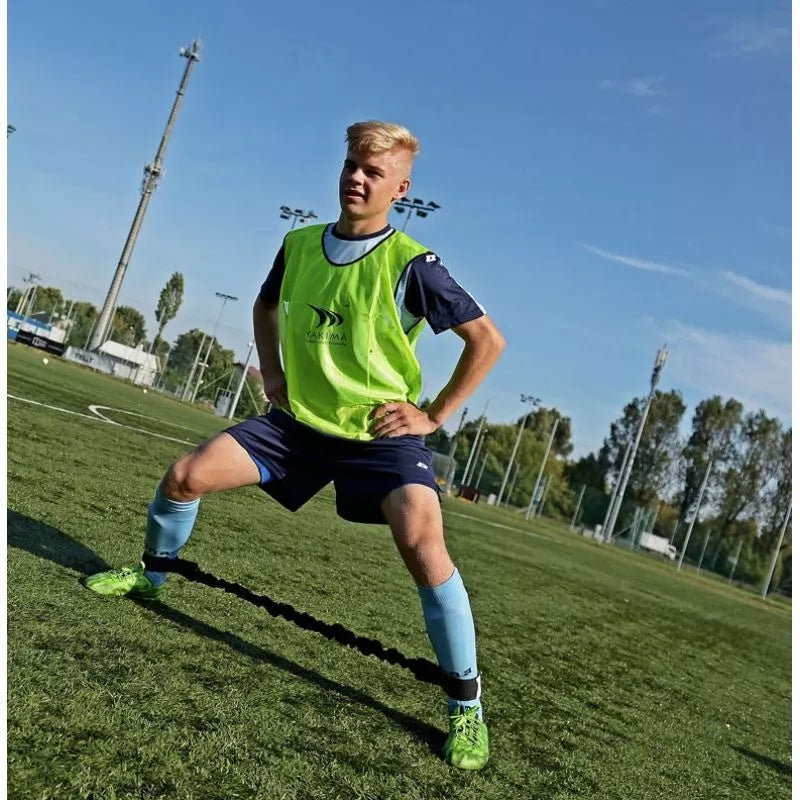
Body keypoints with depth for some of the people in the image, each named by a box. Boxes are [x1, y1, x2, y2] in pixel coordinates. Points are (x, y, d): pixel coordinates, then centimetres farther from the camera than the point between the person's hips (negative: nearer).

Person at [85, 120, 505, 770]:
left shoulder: (412, 265, -15)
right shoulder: (299, 245, 2)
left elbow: (488, 339, -11)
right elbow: (266, 307, 23)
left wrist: (434, 414, -12)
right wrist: (271, 373, 9)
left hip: (382, 434, -5)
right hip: (300, 420, 5)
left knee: (423, 543, -27)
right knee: (186, 476, -2)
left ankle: (466, 705, -10)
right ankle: (149, 576, 31)